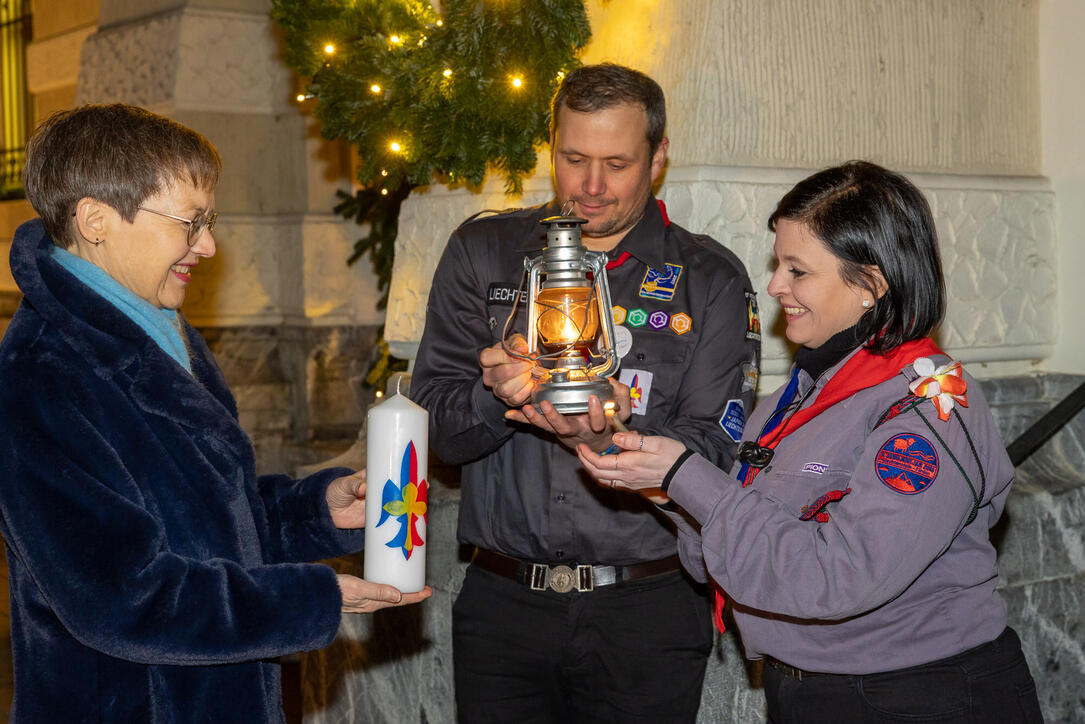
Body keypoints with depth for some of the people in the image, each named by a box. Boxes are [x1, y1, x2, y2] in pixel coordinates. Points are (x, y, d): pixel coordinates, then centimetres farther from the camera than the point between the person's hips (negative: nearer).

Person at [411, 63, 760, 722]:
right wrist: (497, 397, -21)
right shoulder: (483, 254, 5)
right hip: (504, 603, 1)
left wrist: (611, 439, -25)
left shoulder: (712, 281, 1)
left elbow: (710, 448, -7)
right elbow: (435, 424, 0)